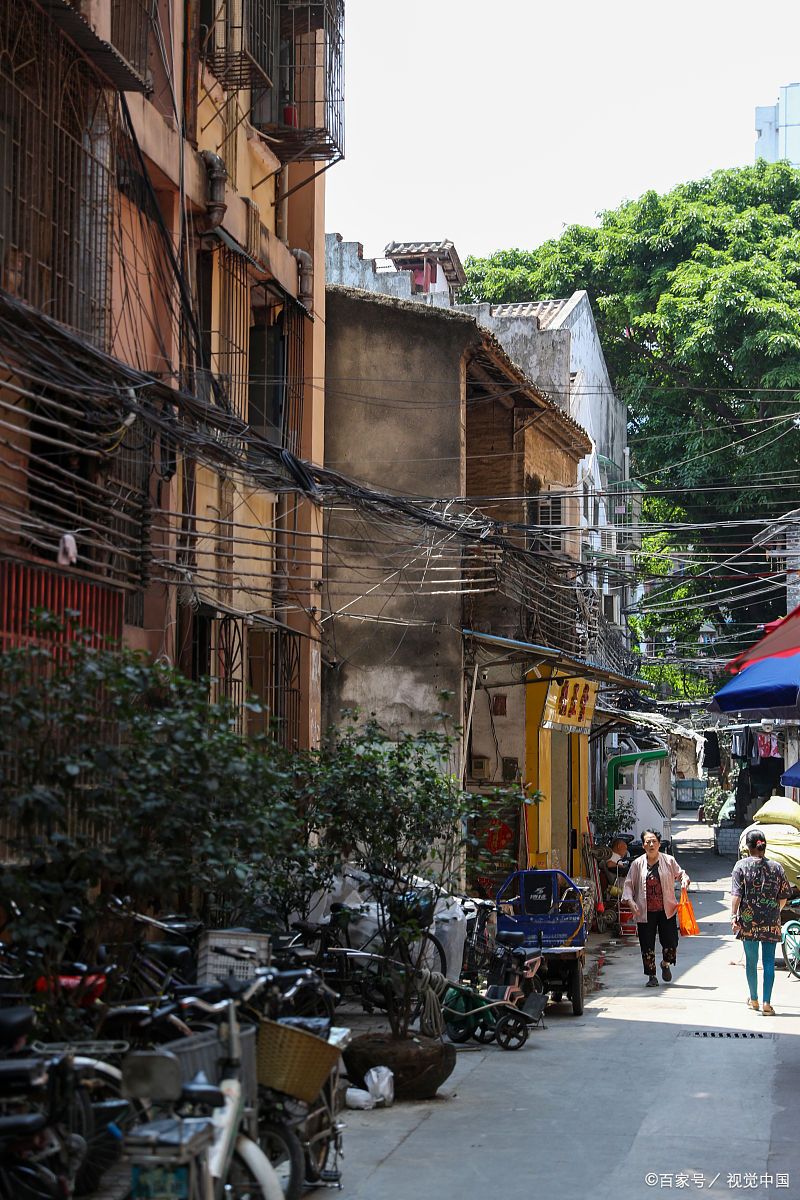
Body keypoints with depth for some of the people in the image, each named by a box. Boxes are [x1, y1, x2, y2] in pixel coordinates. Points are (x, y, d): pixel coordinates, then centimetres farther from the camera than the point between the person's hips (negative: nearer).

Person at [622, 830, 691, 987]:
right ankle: (651, 976, 15)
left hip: (667, 910, 0)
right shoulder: (637, 864, 0)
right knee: (647, 945, 1)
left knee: (670, 942, -1)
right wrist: (631, 901, -11)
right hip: (645, 912, 0)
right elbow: (629, 884, 4)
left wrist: (684, 880, -11)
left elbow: (680, 873, 12)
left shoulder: (668, 861, 1)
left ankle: (665, 964, 31)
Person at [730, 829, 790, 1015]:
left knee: (751, 960, 12)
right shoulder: (776, 867, 1)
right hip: (771, 922, 1)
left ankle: (753, 999, 23)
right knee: (769, 961, 3)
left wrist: (733, 916, -8)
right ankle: (766, 1003, -5)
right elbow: (784, 896, 5)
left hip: (748, 920, -1)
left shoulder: (742, 865, -4)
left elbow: (736, 894, -10)